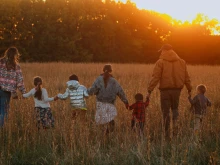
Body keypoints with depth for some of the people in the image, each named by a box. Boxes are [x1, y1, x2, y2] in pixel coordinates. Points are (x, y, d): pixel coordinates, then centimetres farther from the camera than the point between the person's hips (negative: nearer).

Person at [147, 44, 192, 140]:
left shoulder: (161, 62, -5)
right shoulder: (181, 62, 7)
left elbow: (155, 77, -13)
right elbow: (186, 78, 8)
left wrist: (149, 91, -13)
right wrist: (189, 89, 18)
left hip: (165, 90, -3)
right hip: (177, 89, 3)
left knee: (166, 111, 6)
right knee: (174, 108, 23)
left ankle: (167, 134, 5)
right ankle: (175, 122, -4)